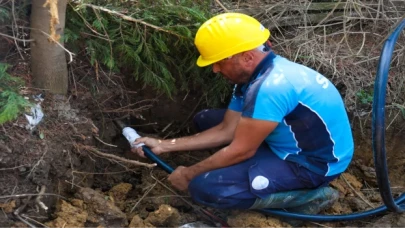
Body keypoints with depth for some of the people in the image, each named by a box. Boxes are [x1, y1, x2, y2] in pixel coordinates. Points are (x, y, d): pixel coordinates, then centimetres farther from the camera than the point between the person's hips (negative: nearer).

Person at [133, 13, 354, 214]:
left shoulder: (270, 87, -29)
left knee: (204, 187, -23)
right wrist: (164, 145, 4)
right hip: (290, 144, 10)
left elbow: (241, 151, -22)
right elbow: (226, 131, 7)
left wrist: (189, 174, -7)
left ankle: (306, 196, -9)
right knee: (206, 120, 12)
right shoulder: (255, 74, 3)